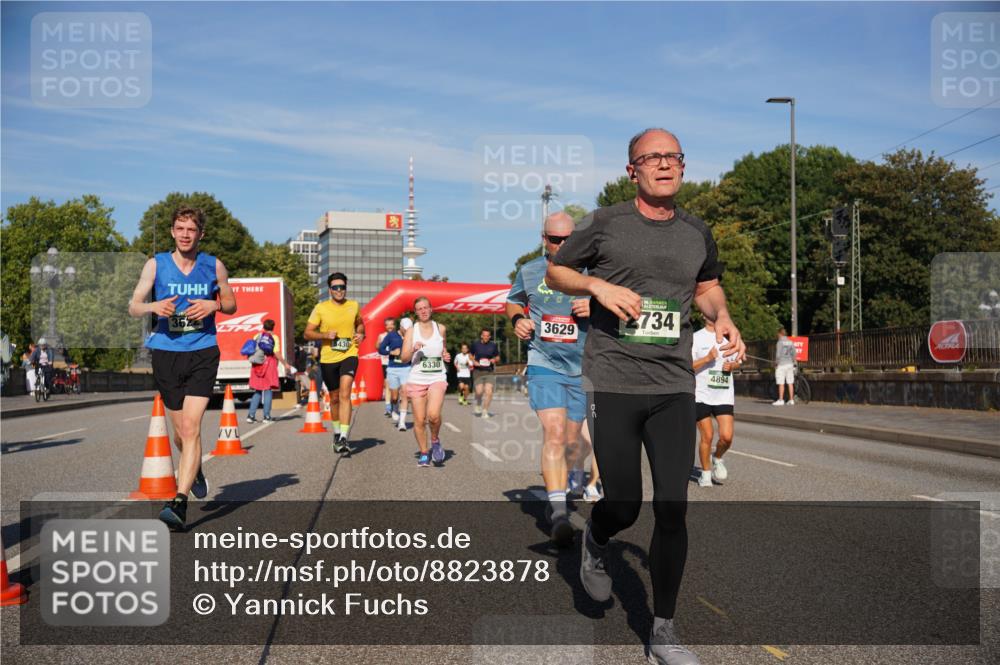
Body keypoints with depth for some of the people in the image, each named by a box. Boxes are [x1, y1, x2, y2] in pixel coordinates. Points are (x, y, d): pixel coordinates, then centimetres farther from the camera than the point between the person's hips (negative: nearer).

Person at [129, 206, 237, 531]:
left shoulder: (214, 266, 5)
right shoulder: (156, 264, 4)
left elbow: (231, 304, 15)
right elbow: (133, 306, 3)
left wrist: (213, 305, -7)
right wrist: (154, 306, -19)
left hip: (203, 352, -1)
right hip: (166, 352, 2)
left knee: (191, 427, -14)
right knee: (180, 430, 11)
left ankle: (179, 503, -16)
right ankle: (195, 470, 43)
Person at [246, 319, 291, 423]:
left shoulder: (257, 336, 11)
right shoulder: (274, 337, -1)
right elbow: (277, 353, -10)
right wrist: (285, 364, -1)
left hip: (257, 365, 4)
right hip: (269, 365, -4)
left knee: (257, 391, 12)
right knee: (268, 390, 0)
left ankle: (251, 415, 6)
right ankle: (266, 416, -4)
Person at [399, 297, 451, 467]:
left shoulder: (440, 328, 8)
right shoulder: (412, 331, 2)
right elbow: (404, 358, -4)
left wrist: (446, 356, 4)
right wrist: (413, 349, -22)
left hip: (437, 378, 0)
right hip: (417, 379, 0)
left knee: (433, 415, -21)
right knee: (419, 420, 1)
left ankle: (435, 440, 7)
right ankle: (423, 453, 18)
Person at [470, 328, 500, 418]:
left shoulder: (493, 345, 6)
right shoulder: (475, 344, 5)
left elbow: (498, 357, 15)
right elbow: (471, 356, 17)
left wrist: (494, 360, -7)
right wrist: (473, 362, -3)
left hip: (490, 371, 0)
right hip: (478, 371, 0)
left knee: (489, 391, -12)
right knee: (479, 391, -8)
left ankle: (485, 411, 1)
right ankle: (478, 404, 26)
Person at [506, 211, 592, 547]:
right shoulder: (528, 271, 6)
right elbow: (513, 301, 23)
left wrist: (595, 309, -14)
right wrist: (517, 319, 1)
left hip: (582, 367, 2)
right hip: (544, 364, -1)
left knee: (571, 441, 10)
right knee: (554, 433, -19)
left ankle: (557, 494, 34)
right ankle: (559, 512, -20)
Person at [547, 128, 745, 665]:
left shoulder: (698, 234, 10)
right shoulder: (604, 223, 0)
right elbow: (555, 272, 9)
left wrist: (721, 316, 5)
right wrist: (597, 285, -11)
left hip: (674, 387, 3)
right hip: (612, 384, -3)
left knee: (672, 509, 0)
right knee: (623, 508, -1)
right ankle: (594, 542, 38)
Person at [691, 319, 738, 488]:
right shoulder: (695, 338, -3)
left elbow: (737, 361, 20)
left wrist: (732, 365, -2)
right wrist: (707, 358, -20)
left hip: (724, 394, 3)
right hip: (701, 395, -3)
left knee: (727, 436, -8)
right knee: (707, 435, -1)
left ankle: (717, 459, 24)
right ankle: (705, 472, 19)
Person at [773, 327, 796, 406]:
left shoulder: (780, 342, -10)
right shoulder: (790, 342, 8)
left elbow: (778, 355, -14)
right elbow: (793, 354, 10)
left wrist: (776, 363, -3)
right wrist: (793, 363, 19)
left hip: (781, 364, -6)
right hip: (789, 364, 6)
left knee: (781, 383, -4)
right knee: (790, 383, 7)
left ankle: (781, 400, -3)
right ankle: (791, 400, 8)